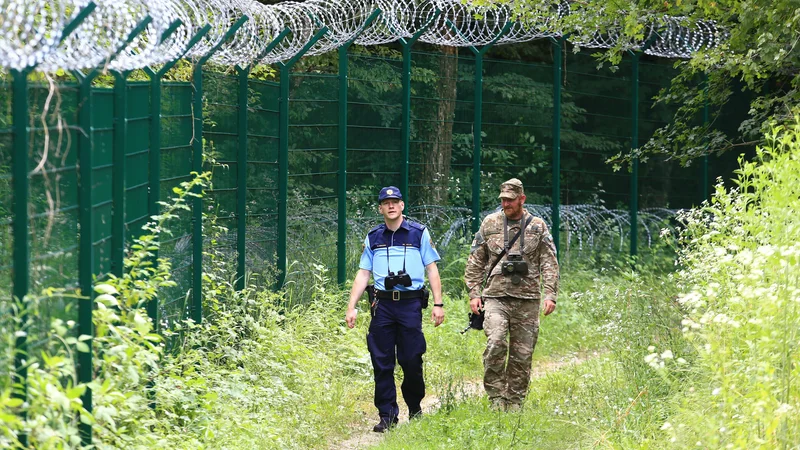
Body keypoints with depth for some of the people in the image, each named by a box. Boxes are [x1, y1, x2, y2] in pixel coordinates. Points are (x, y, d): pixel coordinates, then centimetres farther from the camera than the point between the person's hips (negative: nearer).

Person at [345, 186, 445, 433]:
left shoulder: (419, 233, 5)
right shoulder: (373, 238, 12)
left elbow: (431, 270, 5)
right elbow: (363, 274, 13)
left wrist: (438, 304, -2)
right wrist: (351, 307, 5)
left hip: (410, 303, -2)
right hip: (383, 305, 2)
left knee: (411, 361, -2)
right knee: (382, 363, -1)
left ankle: (415, 409, 18)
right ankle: (387, 415, 4)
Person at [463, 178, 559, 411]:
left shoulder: (537, 226, 7)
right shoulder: (490, 224, 9)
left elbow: (549, 264, 5)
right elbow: (475, 262, 12)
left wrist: (550, 294, -7)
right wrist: (473, 293, 4)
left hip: (527, 299, 1)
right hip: (496, 297, -1)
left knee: (522, 355, 3)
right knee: (496, 344, -21)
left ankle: (515, 403, 14)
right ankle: (496, 398, -13)